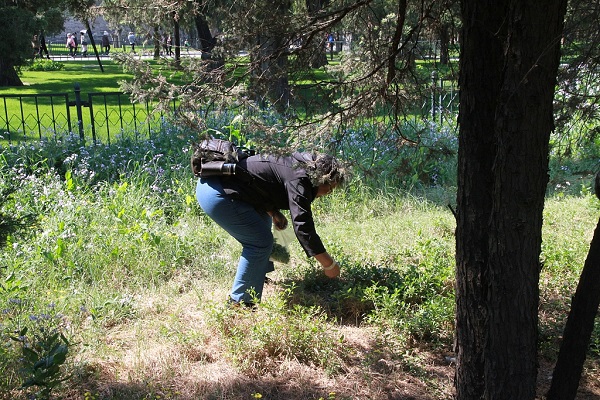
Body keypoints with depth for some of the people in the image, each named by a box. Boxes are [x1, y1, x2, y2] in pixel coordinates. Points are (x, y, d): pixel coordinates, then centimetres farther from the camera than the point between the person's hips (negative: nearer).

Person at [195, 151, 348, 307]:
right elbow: (303, 227, -21)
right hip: (216, 194, -11)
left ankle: (258, 275, 36)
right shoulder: (299, 180, -16)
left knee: (263, 221, 25)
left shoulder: (294, 166, 13)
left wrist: (274, 213, 6)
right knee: (261, 242, -6)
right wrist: (329, 264, -13)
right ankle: (239, 302, 3)